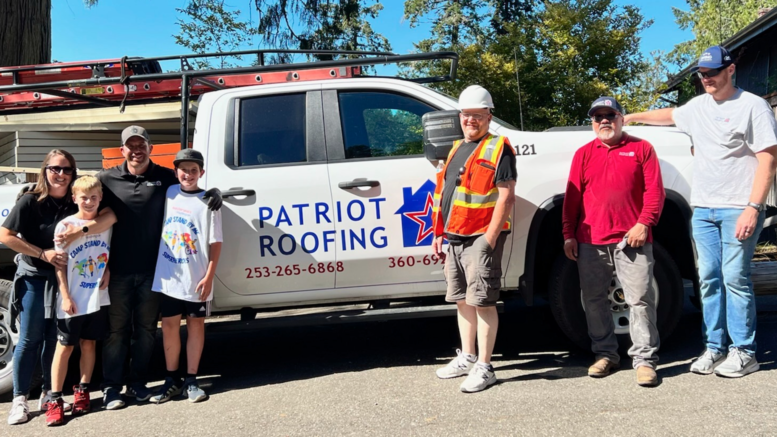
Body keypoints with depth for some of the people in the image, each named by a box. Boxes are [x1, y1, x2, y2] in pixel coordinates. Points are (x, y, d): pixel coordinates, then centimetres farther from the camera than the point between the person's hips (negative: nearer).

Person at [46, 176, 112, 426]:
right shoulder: (65, 226, -7)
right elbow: (60, 265, -7)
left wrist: (108, 271, -7)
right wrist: (65, 297, -11)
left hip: (98, 298, 3)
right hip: (73, 300, -3)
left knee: (89, 344, 11)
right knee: (65, 347, 3)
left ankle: (82, 392, 24)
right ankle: (55, 400, 8)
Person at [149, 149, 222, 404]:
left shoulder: (207, 202, -6)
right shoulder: (168, 194, 5)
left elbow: (215, 242, -6)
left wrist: (209, 276, -11)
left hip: (196, 279, -3)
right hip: (168, 277, 3)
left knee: (195, 325, 8)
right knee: (169, 325, 9)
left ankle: (191, 380, 18)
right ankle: (172, 380, 22)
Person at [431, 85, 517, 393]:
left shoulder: (497, 149, -6)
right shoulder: (457, 150, 18)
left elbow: (506, 197, -14)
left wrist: (490, 238, -19)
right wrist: (439, 233, 17)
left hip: (481, 238, -8)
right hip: (454, 239, 8)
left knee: (482, 301, -4)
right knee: (462, 300, 15)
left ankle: (484, 368, 3)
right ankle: (467, 357, 27)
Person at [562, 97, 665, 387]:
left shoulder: (641, 148, 7)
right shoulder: (583, 154, 13)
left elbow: (654, 191, 0)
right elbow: (572, 197, 10)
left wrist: (643, 223, -12)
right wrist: (569, 235, 4)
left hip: (631, 240, -3)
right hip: (590, 242, 3)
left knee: (640, 299, -2)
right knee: (594, 300, 9)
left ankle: (645, 359, 8)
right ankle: (605, 353, 22)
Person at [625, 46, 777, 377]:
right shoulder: (698, 106, 14)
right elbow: (669, 115, 37)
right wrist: (633, 117, 40)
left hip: (738, 209, -6)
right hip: (703, 209, 6)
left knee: (734, 278, -5)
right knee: (709, 280, 7)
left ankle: (744, 352, 6)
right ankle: (714, 348, 15)